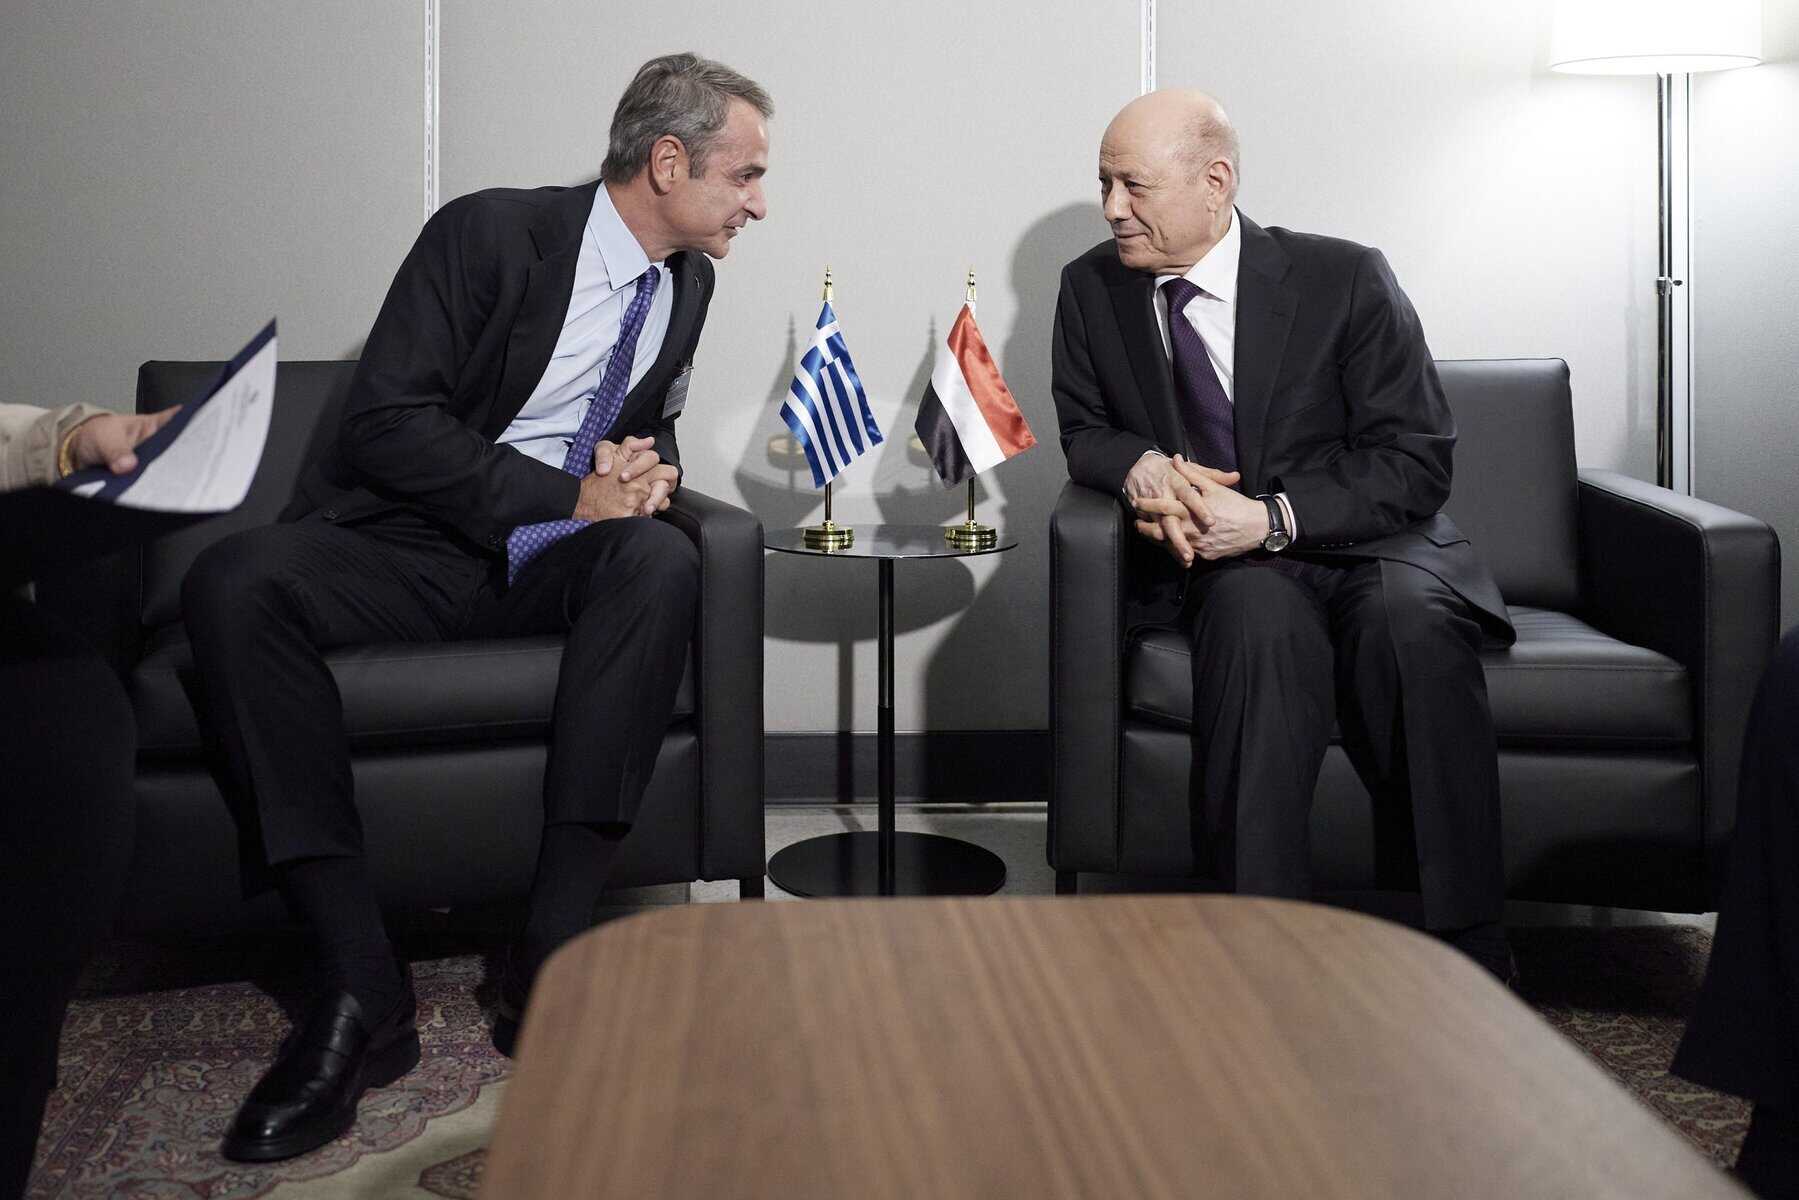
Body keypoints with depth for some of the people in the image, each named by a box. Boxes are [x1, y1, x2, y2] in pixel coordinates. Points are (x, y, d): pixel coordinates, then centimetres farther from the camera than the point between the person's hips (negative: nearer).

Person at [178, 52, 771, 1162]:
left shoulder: (687, 282, 10)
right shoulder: (489, 233, -8)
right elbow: (386, 424, -15)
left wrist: (647, 470, -2)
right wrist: (570, 496, -19)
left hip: (552, 564, 3)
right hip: (403, 544, -3)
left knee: (660, 560, -32)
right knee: (233, 585, -33)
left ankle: (551, 956, -33)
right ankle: (363, 988, -33)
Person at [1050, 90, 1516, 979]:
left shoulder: (1344, 280, -7)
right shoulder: (1092, 287, 3)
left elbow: (1416, 460, -9)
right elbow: (1084, 431, 12)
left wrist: (1272, 518, -24)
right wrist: (1141, 467, -13)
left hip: (1370, 547, -1)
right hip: (1224, 568, 1)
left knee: (1409, 622, -35)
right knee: (1262, 617, -35)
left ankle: (1469, 961, -28)